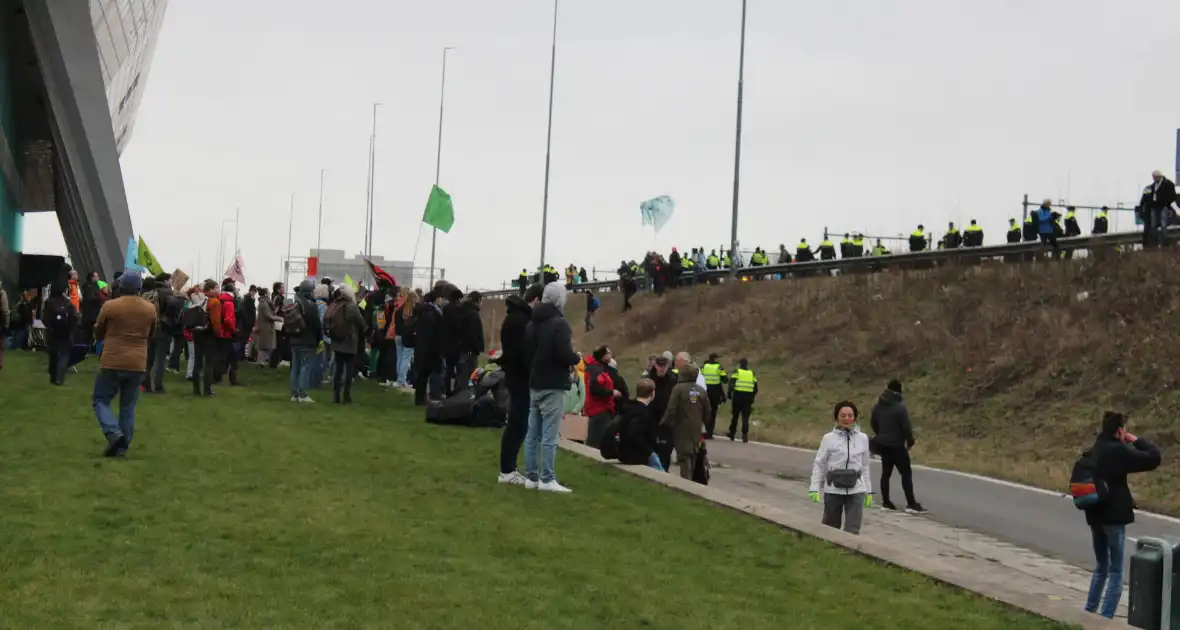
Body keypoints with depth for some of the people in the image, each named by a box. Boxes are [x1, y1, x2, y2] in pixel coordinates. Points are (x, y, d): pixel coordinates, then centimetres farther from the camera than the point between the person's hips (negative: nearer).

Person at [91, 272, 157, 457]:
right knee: (128, 407, 11)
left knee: (100, 400, 8)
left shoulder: (109, 306, -6)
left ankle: (114, 434, -13)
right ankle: (122, 446, 9)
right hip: (138, 364, 3)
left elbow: (98, 334, 7)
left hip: (113, 362, -3)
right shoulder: (151, 309, 3)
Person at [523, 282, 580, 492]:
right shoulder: (559, 323, -13)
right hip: (552, 386, -8)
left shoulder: (532, 323, 13)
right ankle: (547, 479, -8)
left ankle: (532, 477, 12)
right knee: (549, 435, -7)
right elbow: (564, 354, -21)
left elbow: (526, 352, 16)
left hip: (534, 384, 8)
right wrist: (577, 359, -3)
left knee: (533, 433, 9)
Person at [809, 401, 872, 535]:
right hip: (833, 490, -1)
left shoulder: (862, 438, 4)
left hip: (856, 490, 1)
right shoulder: (829, 439, -3)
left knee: (852, 531, -7)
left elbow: (865, 466, 12)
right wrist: (814, 489, -8)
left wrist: (869, 491, 13)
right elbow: (819, 465, 0)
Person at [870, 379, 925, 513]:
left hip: (883, 444, 7)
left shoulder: (878, 405, 6)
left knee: (886, 472, 13)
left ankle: (886, 502, 13)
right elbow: (906, 426, -18)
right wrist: (910, 441, -5)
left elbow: (873, 422, 15)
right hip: (896, 445, -7)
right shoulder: (900, 406, -17)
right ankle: (911, 504, -6)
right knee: (906, 473, -4)